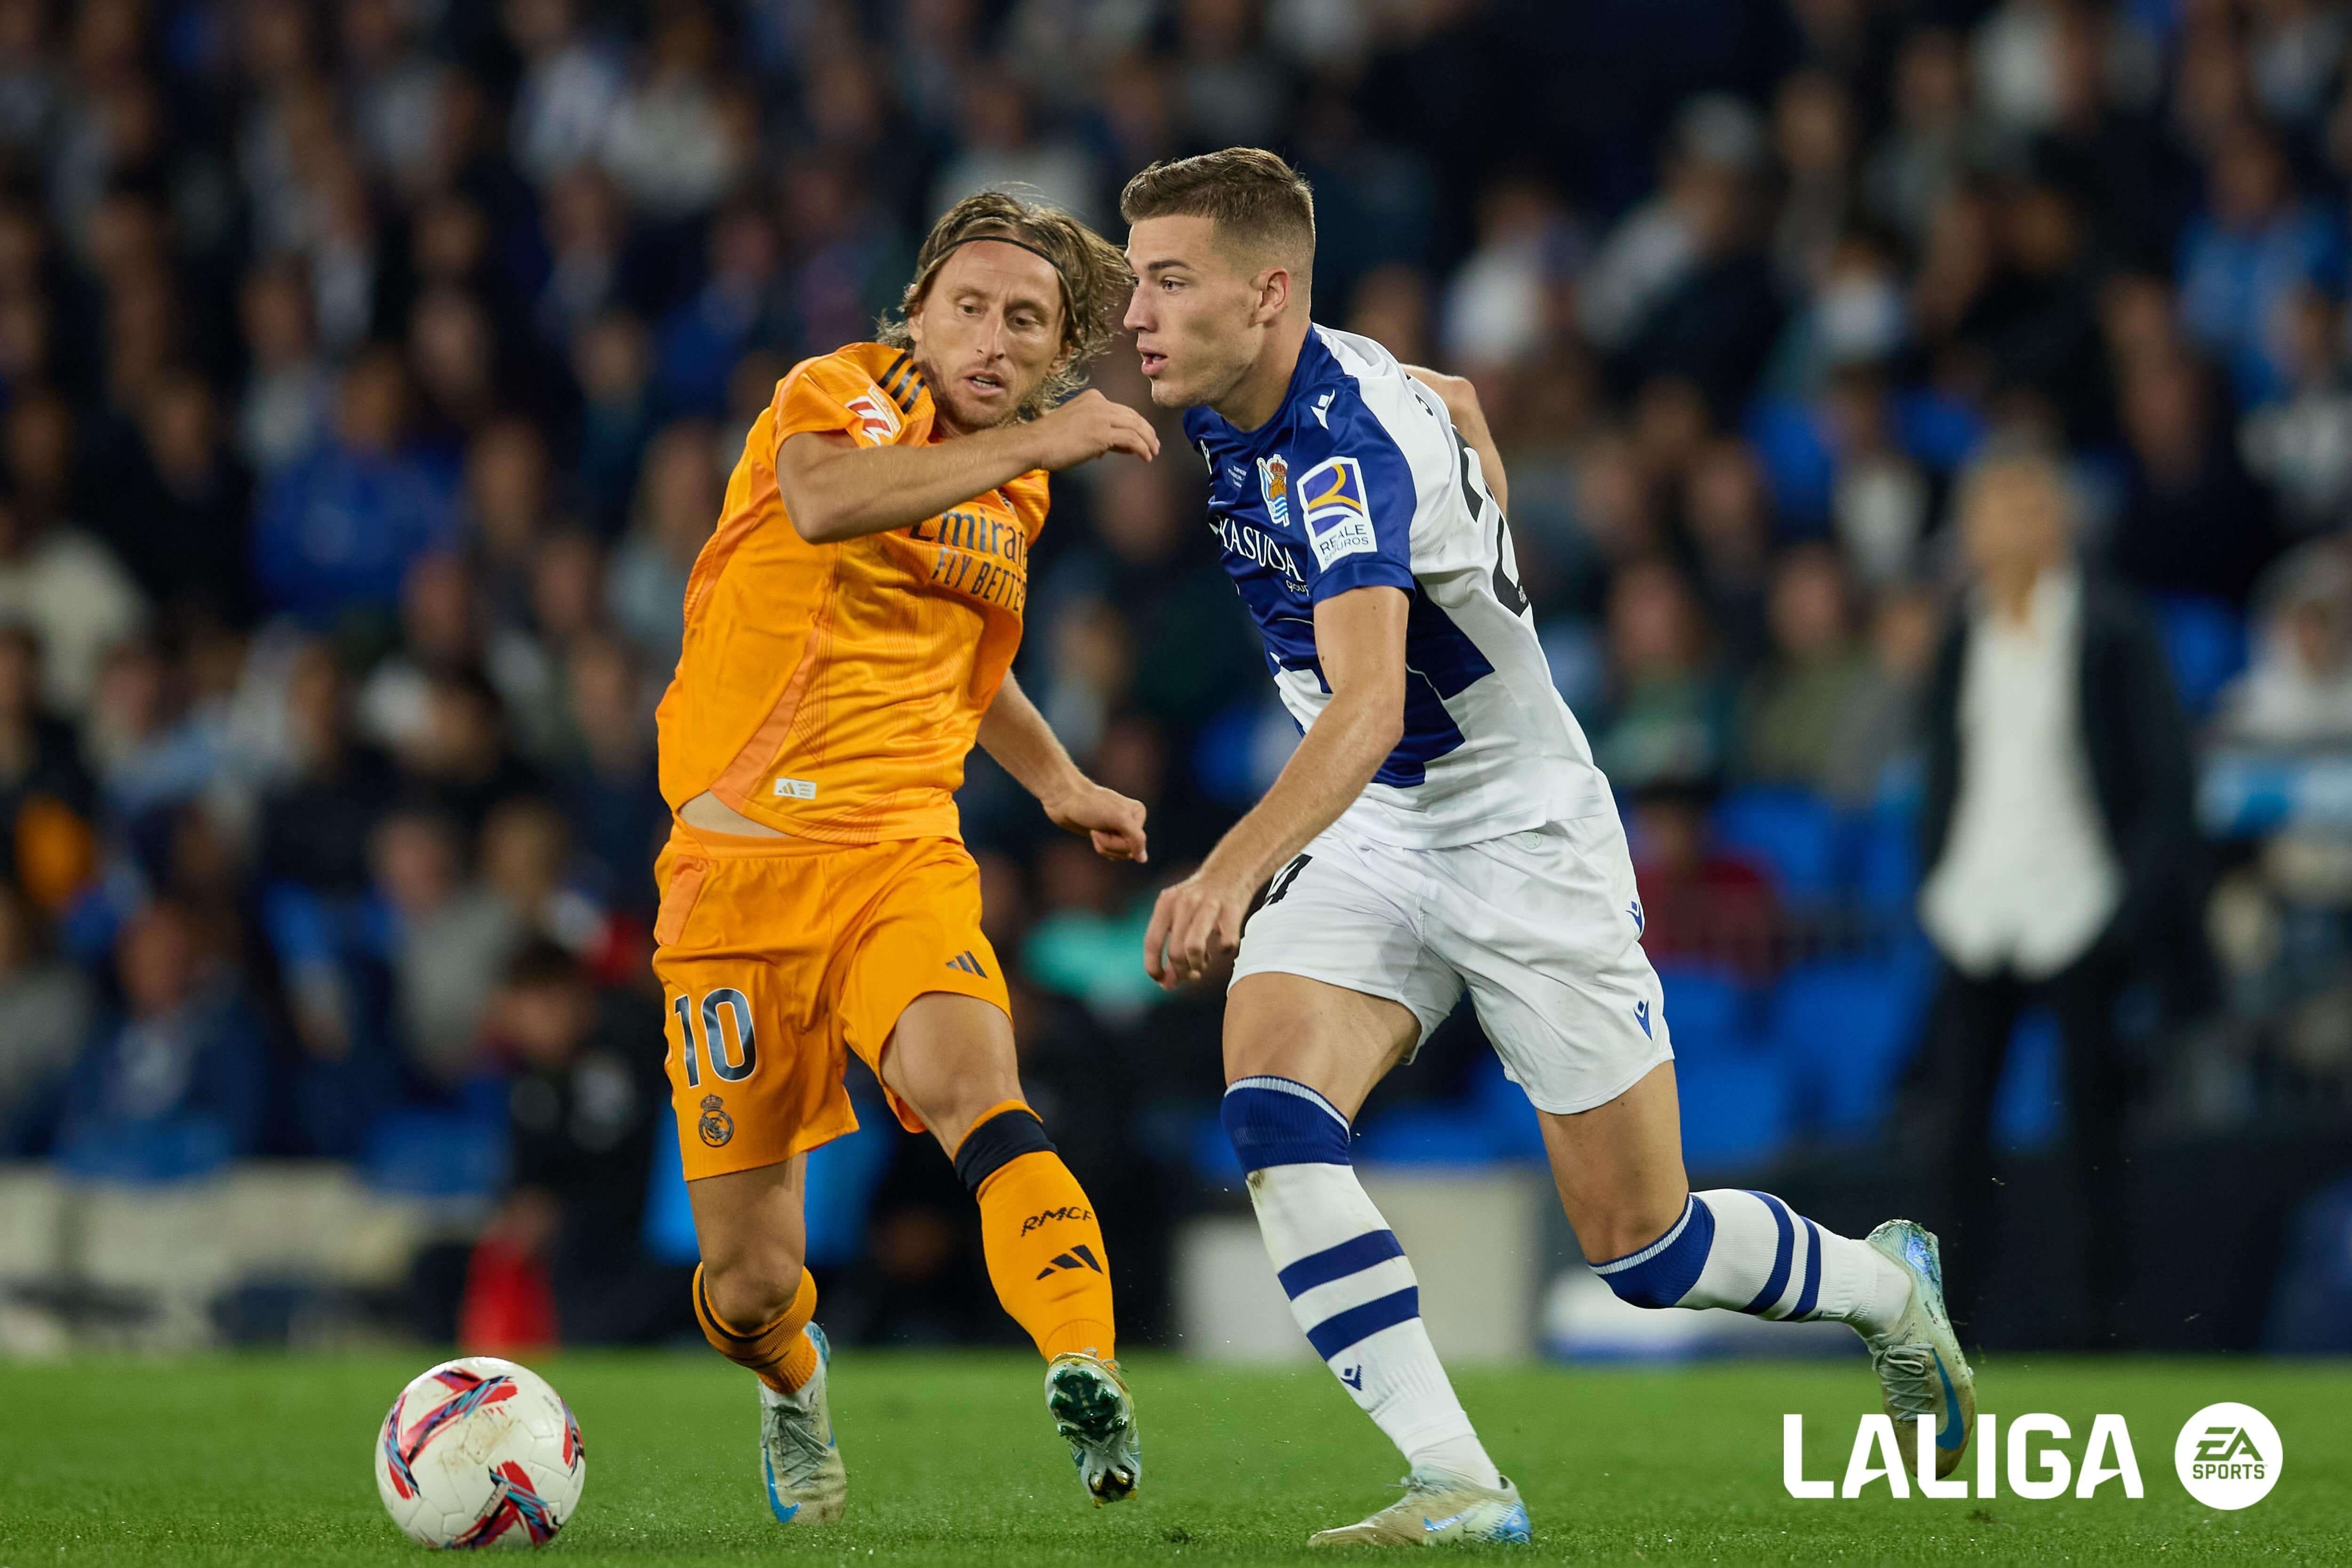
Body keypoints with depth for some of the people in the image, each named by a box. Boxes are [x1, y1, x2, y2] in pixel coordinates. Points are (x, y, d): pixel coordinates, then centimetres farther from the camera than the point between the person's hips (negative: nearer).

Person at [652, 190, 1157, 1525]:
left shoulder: (1013, 484, 14)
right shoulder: (843, 393, -7)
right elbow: (825, 502, -34)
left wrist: (1058, 781, 30)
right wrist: (1032, 445, -37)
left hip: (904, 856, 3)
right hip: (739, 860, -3)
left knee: (972, 1088, -32)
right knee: (750, 1283, 2)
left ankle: (1087, 1379, -44)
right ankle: (795, 1384, 37)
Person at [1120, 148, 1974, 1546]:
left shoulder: (1344, 444, -30)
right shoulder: (1248, 402, -3)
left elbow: (1367, 710, -45)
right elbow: (1456, 406, 19)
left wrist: (1233, 871, -59)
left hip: (1526, 840, -7)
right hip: (1371, 843, 7)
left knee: (1644, 1252, 2)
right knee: (1273, 1113, -21)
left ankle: (1887, 1288, 33)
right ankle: (1459, 1483, -22)